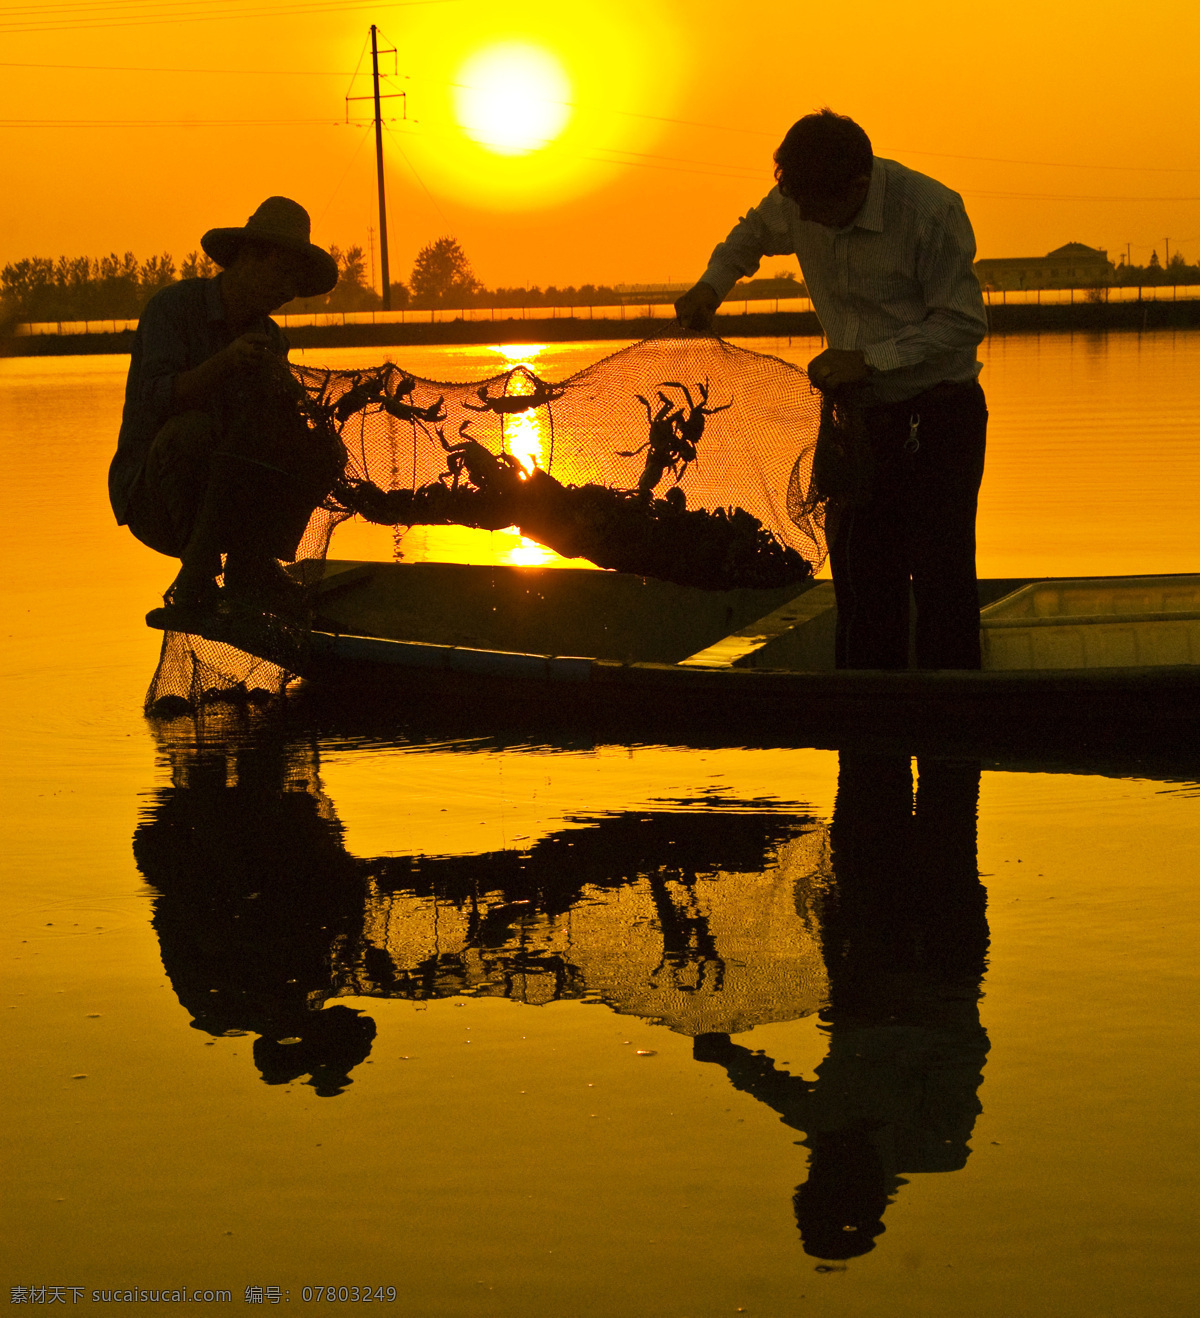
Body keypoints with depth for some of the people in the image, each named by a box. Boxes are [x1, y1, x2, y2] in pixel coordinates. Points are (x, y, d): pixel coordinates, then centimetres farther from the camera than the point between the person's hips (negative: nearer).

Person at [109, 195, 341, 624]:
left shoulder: (269, 337, 11)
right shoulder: (174, 305, -8)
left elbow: (281, 436, 3)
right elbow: (155, 400, -23)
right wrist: (223, 363, -38)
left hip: (226, 497, 6)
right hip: (151, 491, -5)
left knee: (316, 453, -15)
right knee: (194, 431, -37)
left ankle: (247, 566, -11)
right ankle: (198, 571, -24)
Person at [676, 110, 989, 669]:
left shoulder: (933, 211, -20)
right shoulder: (795, 203, -3)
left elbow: (963, 323, -15)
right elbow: (754, 232, 22)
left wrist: (867, 360, -20)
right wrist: (712, 284, 4)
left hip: (938, 417, -5)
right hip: (859, 414, 6)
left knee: (941, 577, -9)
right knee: (860, 581, 6)